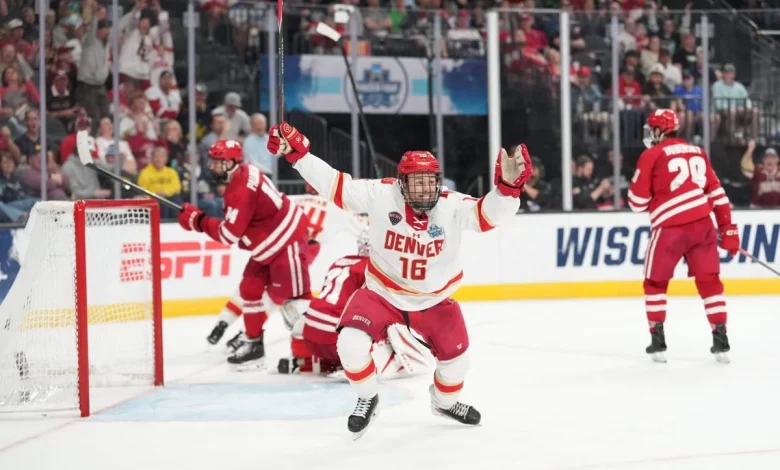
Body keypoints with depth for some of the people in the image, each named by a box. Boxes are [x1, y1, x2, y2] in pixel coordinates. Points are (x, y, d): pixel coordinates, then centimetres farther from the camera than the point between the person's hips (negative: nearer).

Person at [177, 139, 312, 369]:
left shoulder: (241, 190, -26)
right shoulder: (243, 174, 4)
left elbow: (229, 233, -23)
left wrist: (198, 220, -14)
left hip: (287, 240, -11)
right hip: (269, 242, 11)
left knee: (292, 296, -12)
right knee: (250, 288, 13)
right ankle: (254, 342, 22)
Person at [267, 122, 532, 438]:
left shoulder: (453, 206, -19)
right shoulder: (381, 194, -20)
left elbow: (488, 213, -31)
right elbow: (334, 185, -17)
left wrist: (508, 185, -50)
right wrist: (296, 153, -24)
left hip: (434, 300, 2)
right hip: (382, 294, -2)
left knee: (455, 354, 6)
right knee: (351, 342, -23)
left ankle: (445, 401, 43)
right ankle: (367, 398, 8)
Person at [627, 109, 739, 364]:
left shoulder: (651, 155, 0)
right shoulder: (697, 152, 16)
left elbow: (638, 202, 1)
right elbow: (716, 192, 14)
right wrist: (727, 229, 16)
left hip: (671, 227, -4)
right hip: (702, 225, 4)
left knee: (655, 282, 13)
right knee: (709, 281, 12)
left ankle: (658, 341, 9)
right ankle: (720, 340, 6)